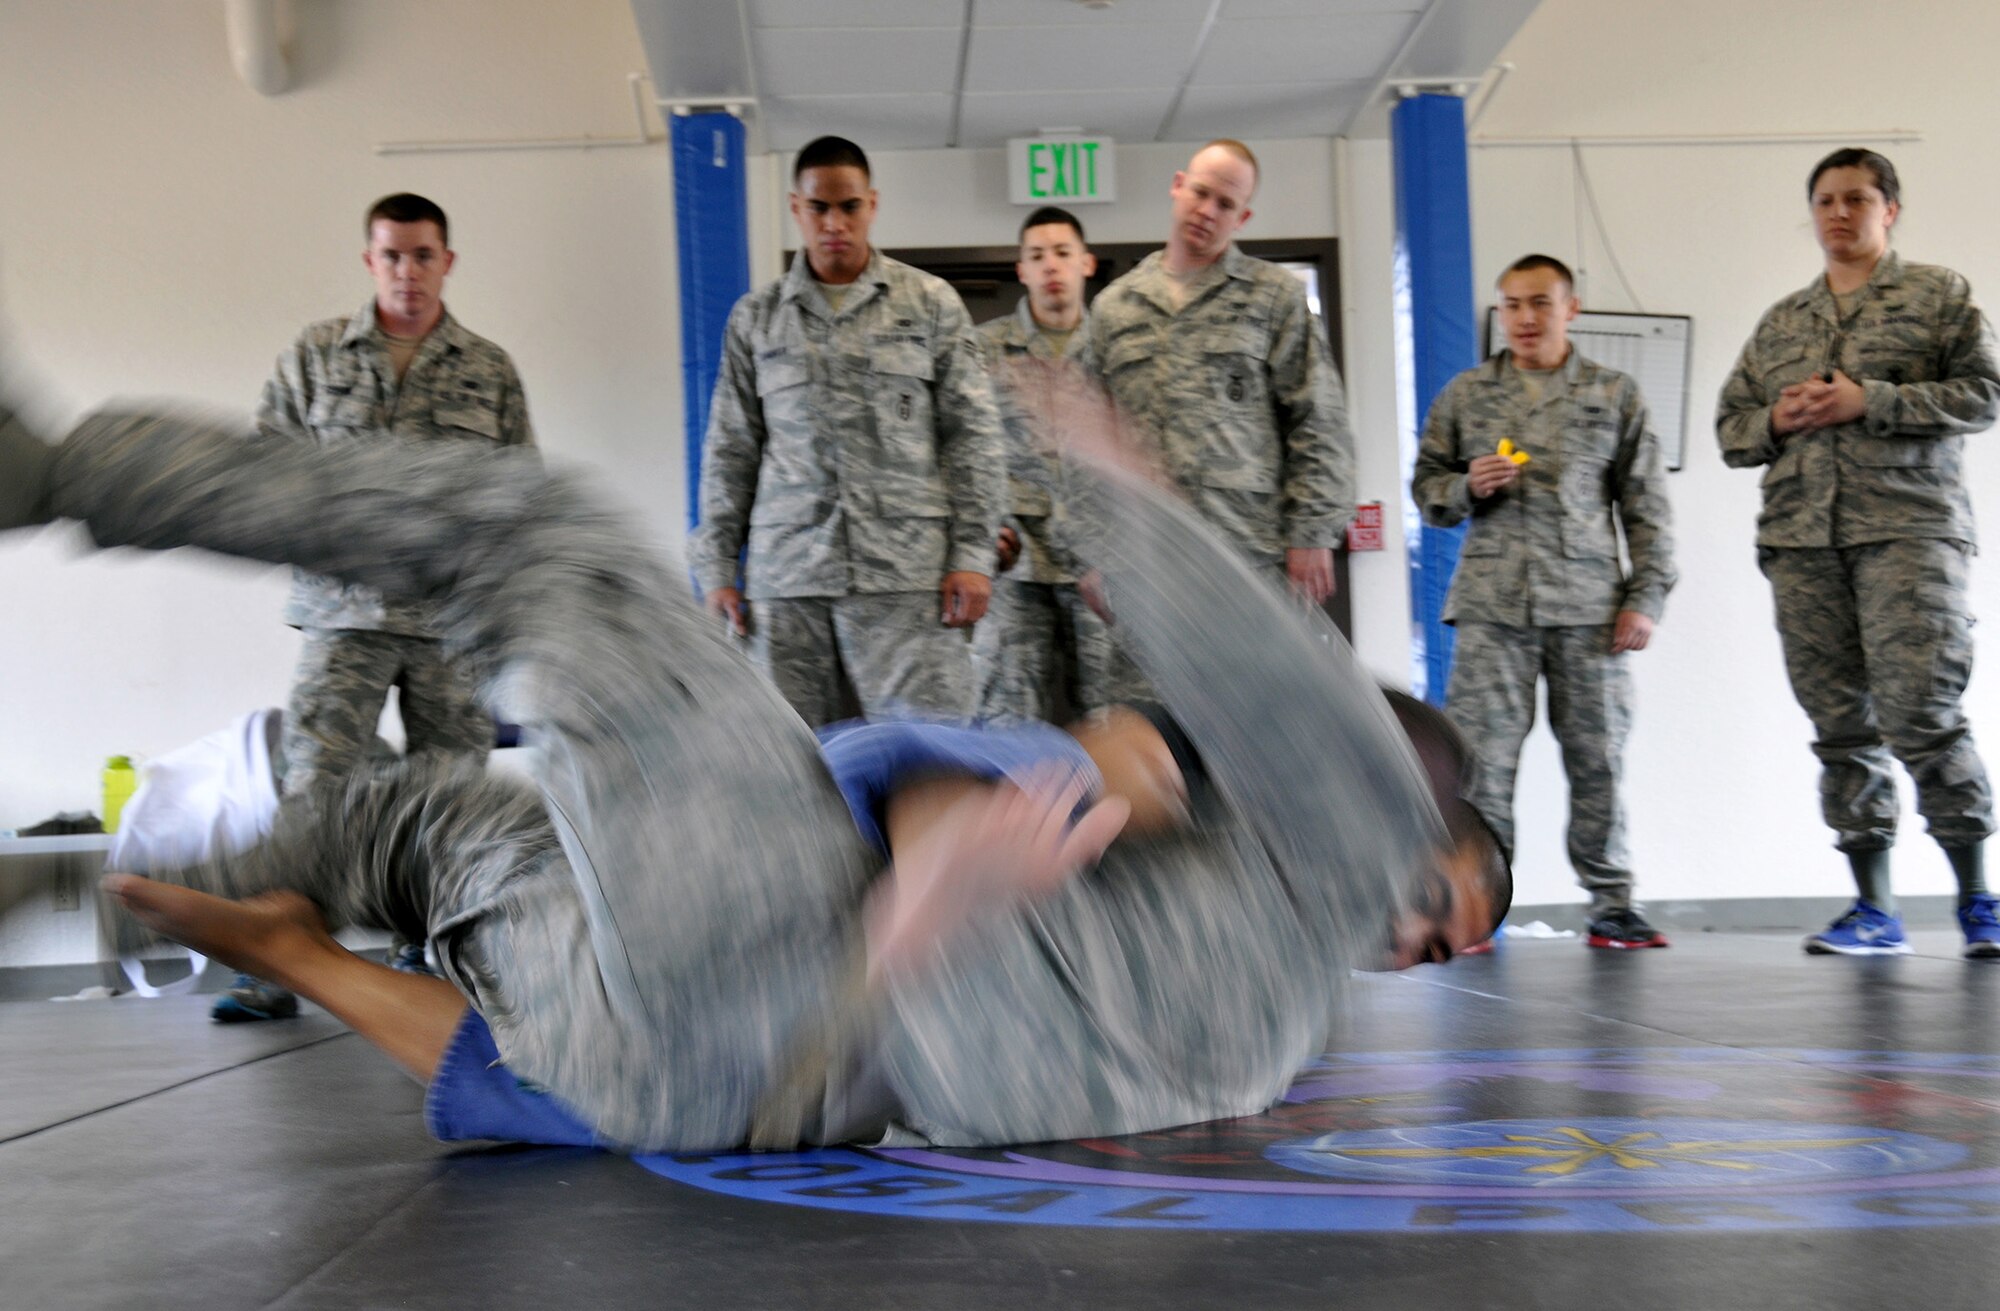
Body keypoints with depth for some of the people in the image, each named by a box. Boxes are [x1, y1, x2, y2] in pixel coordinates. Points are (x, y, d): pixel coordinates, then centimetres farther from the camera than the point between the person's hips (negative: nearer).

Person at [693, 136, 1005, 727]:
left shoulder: (931, 303, 10)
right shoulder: (756, 318, 15)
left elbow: (972, 435, 7)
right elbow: (729, 452, 15)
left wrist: (973, 555, -3)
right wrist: (716, 568, 8)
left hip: (907, 573, -2)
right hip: (786, 578, 2)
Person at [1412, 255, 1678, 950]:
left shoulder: (1616, 395, 11)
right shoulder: (1464, 394, 12)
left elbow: (1647, 506, 9)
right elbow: (1425, 484, 17)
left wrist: (1645, 596, 1)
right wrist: (1468, 488, -5)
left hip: (1589, 603, 0)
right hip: (1492, 602, 0)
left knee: (1597, 757, 2)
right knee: (1483, 755, -4)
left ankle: (1612, 904, 11)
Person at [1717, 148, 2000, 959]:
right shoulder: (1779, 323, 21)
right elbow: (1730, 427, 22)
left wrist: (1869, 401, -10)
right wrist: (1776, 420, 0)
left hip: (1908, 527, -4)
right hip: (1801, 537, 4)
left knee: (1921, 714, -14)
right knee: (1840, 724, 1)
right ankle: (1874, 908, 6)